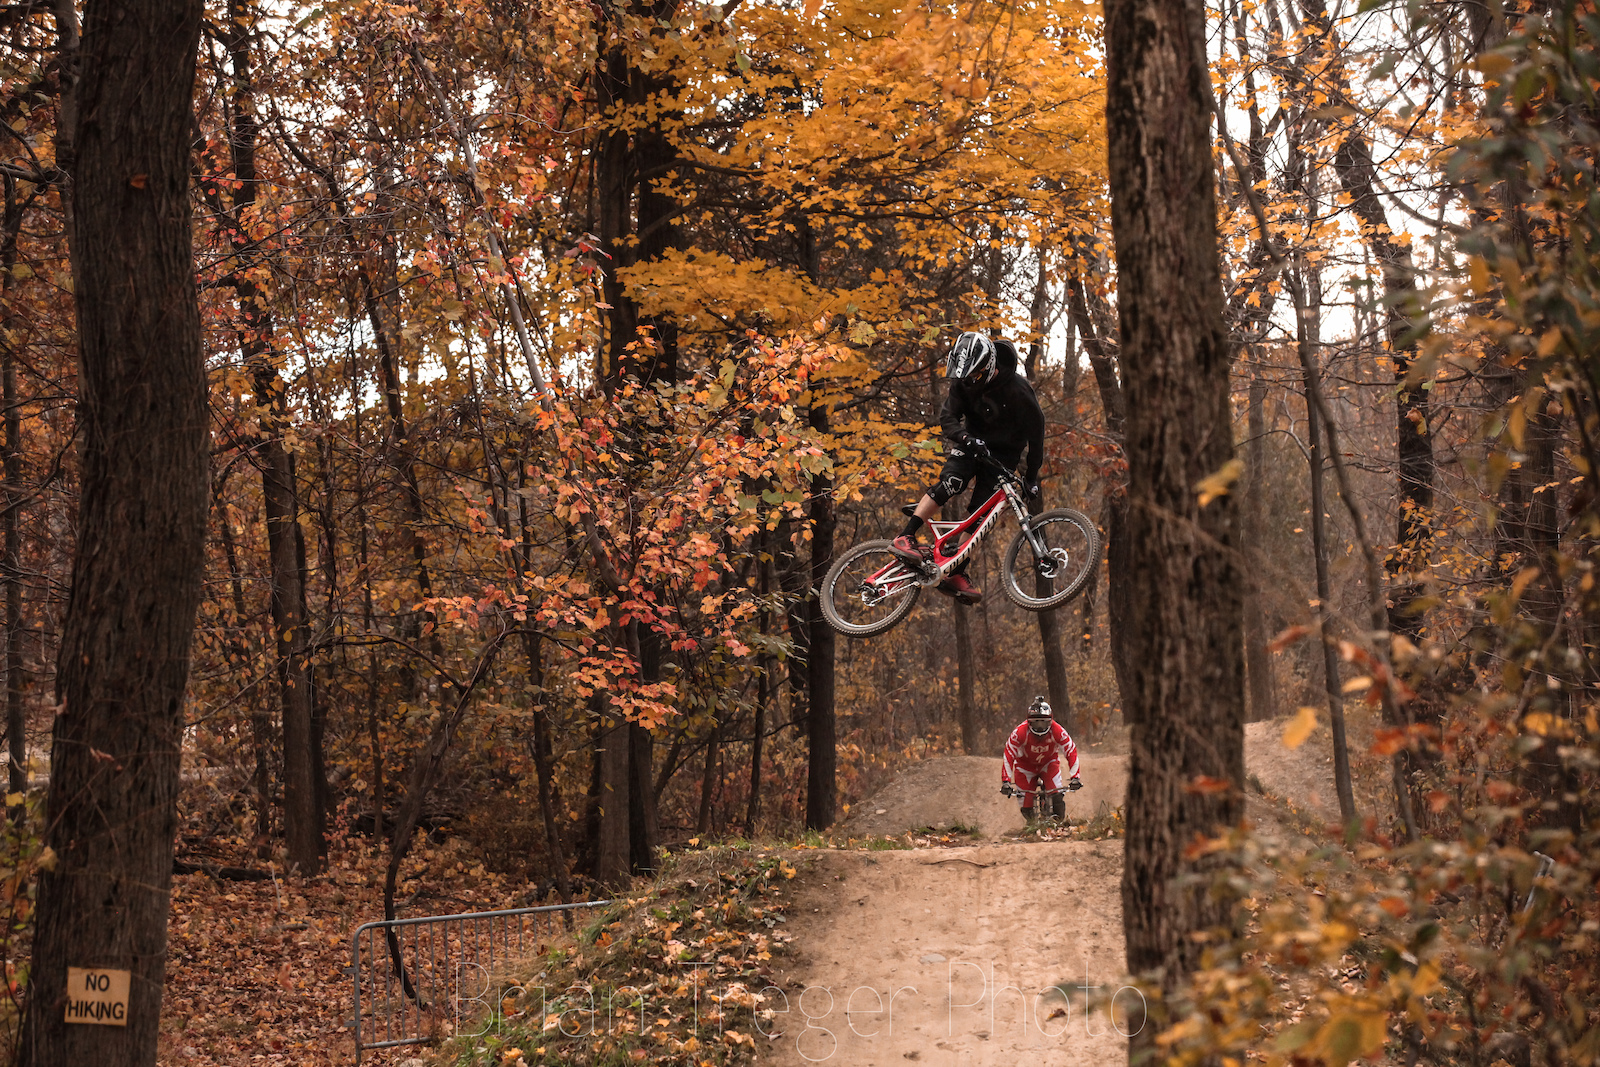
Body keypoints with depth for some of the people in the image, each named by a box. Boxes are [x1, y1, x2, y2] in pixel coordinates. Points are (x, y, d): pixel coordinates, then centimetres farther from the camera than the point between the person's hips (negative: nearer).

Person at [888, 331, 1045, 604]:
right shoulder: (964, 382, -15)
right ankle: (904, 538, -27)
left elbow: (1036, 433, -17)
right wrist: (967, 439, -39)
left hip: (1004, 453, -2)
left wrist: (1031, 477, -13)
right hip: (973, 442, 2)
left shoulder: (1017, 390, -26)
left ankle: (956, 574, -4)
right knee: (950, 483, -26)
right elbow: (948, 418, -18)